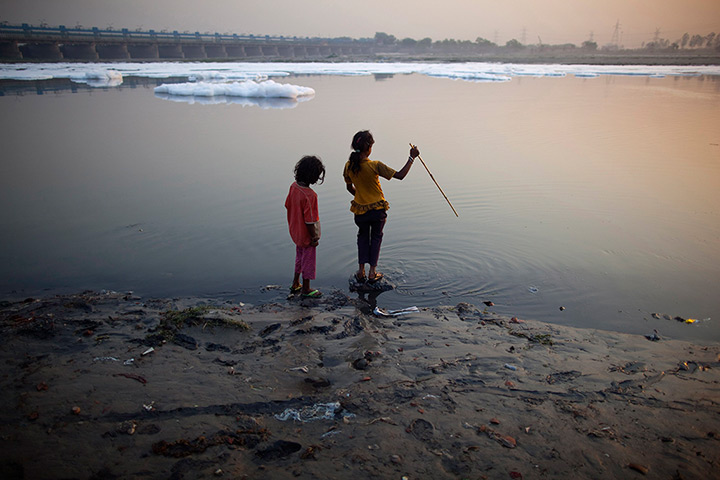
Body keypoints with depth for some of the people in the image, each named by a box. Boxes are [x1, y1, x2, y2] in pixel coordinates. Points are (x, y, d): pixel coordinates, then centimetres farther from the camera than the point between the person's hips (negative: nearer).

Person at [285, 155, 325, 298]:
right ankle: (306, 289, 31)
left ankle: (295, 284, 41)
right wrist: (314, 238, -13)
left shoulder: (294, 186, -7)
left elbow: (288, 206, 6)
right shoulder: (310, 195, -31)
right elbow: (309, 221, -27)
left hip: (296, 232, 8)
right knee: (308, 261, 13)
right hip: (306, 235, -8)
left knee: (299, 258, 26)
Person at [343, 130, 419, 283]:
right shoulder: (375, 166, -22)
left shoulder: (348, 166, -9)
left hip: (360, 210, 3)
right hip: (378, 209, -3)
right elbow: (400, 175, -19)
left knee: (362, 236, 25)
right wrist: (411, 158, -10)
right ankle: (372, 272, 22)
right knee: (376, 237, 18)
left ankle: (361, 270, 21)